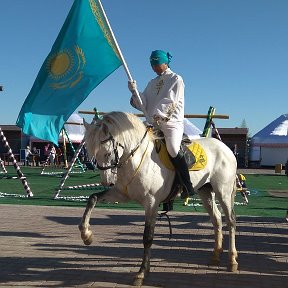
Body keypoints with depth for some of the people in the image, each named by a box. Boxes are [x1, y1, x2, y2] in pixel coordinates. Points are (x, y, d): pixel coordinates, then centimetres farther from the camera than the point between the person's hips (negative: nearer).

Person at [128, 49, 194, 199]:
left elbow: (172, 102, -9)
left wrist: (157, 115, -16)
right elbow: (143, 105, 11)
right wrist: (134, 91, -5)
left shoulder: (176, 79, 5)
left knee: (173, 148, -30)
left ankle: (187, 186, -22)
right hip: (153, 124, 7)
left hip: (172, 122, -7)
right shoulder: (152, 83, 22)